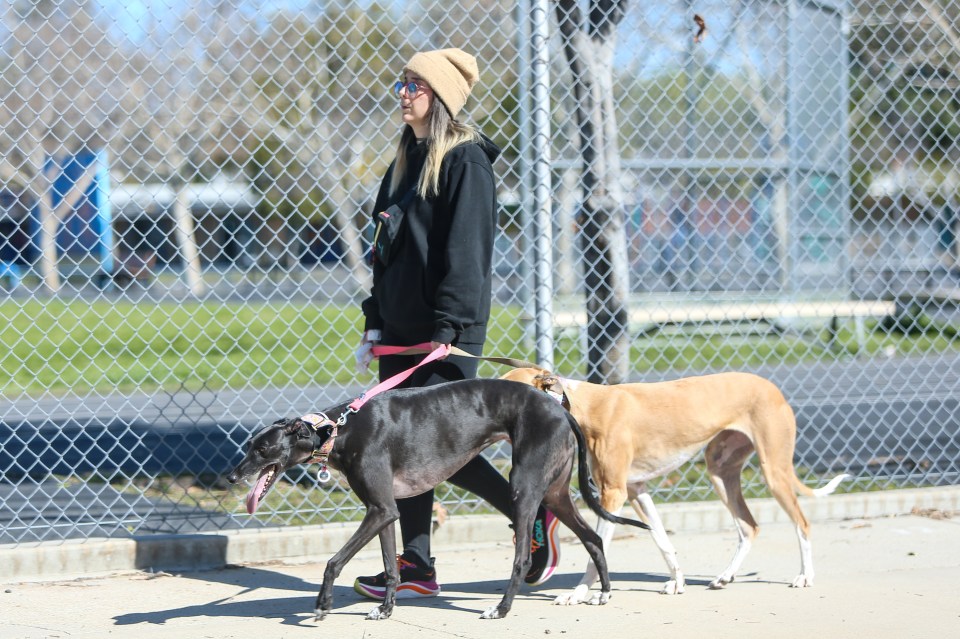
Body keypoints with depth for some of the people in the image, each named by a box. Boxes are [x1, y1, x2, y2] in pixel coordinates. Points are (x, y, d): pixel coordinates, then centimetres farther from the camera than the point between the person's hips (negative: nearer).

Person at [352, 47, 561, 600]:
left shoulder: (466, 161, -10)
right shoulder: (406, 160, 17)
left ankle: (536, 517, 7)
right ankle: (416, 566, 7)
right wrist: (375, 324, 15)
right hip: (401, 327, 8)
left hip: (450, 328, -8)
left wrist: (446, 329, -21)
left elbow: (465, 252, -16)